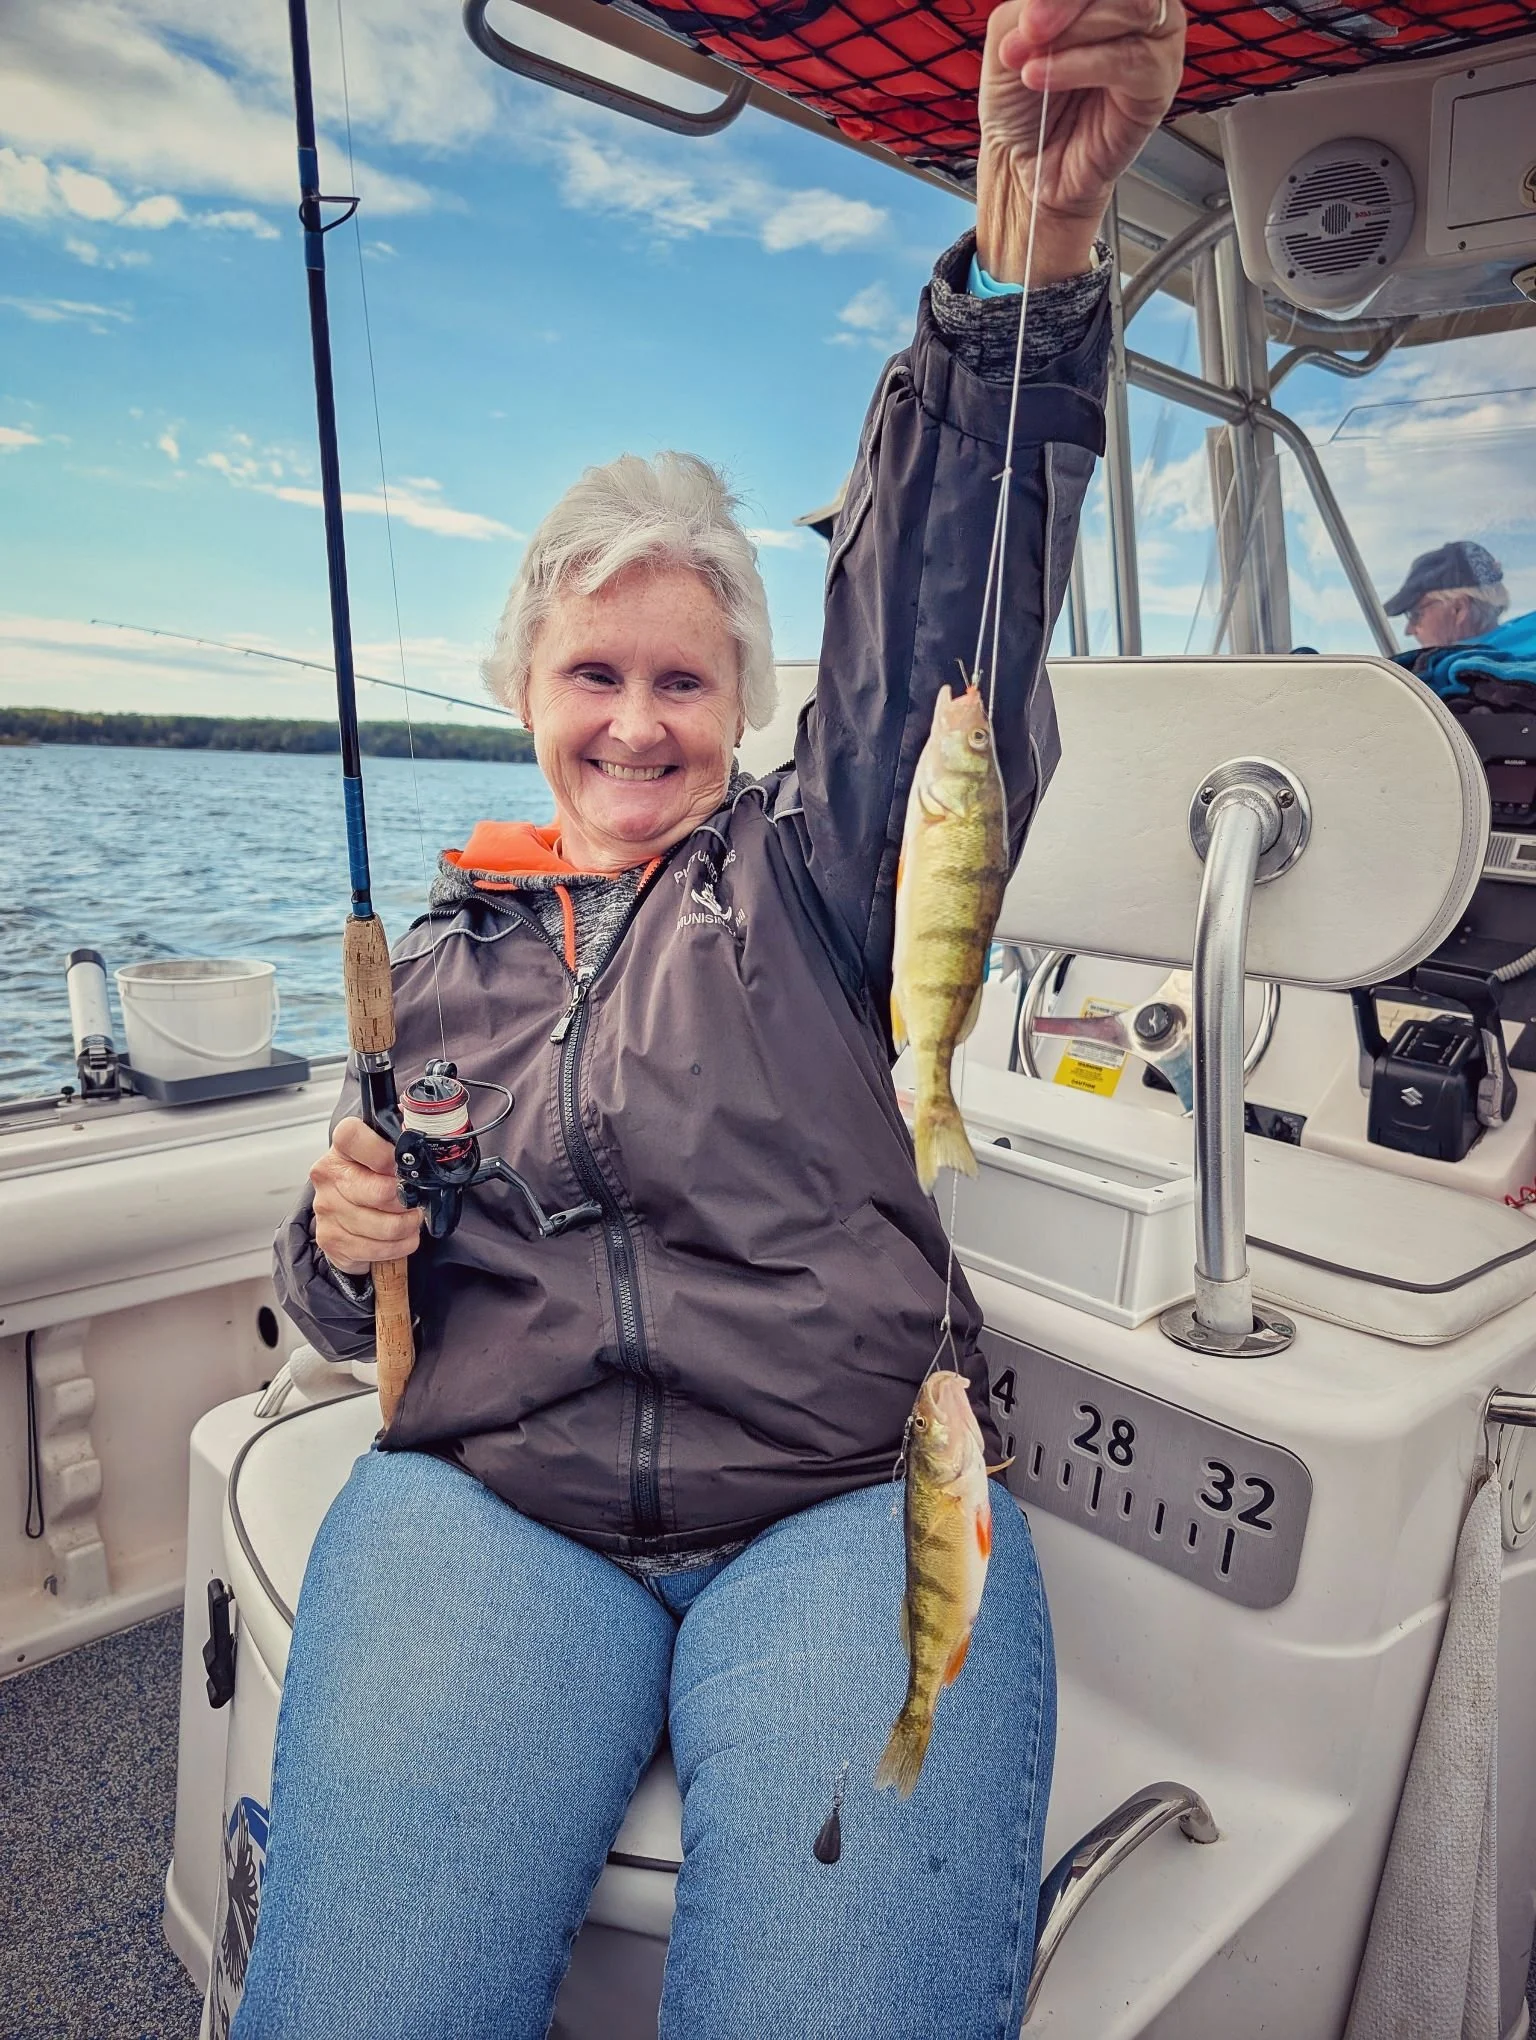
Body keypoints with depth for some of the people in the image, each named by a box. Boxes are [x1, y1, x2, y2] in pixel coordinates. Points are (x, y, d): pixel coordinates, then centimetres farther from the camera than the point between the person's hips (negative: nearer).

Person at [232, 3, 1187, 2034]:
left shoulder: (808, 869, 10)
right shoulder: (447, 938, 18)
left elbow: (934, 621, -9)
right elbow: (355, 1307, 23)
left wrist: (1034, 248, -21)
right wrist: (344, 1241, -1)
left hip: (849, 1489, -1)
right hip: (492, 1497, 2)